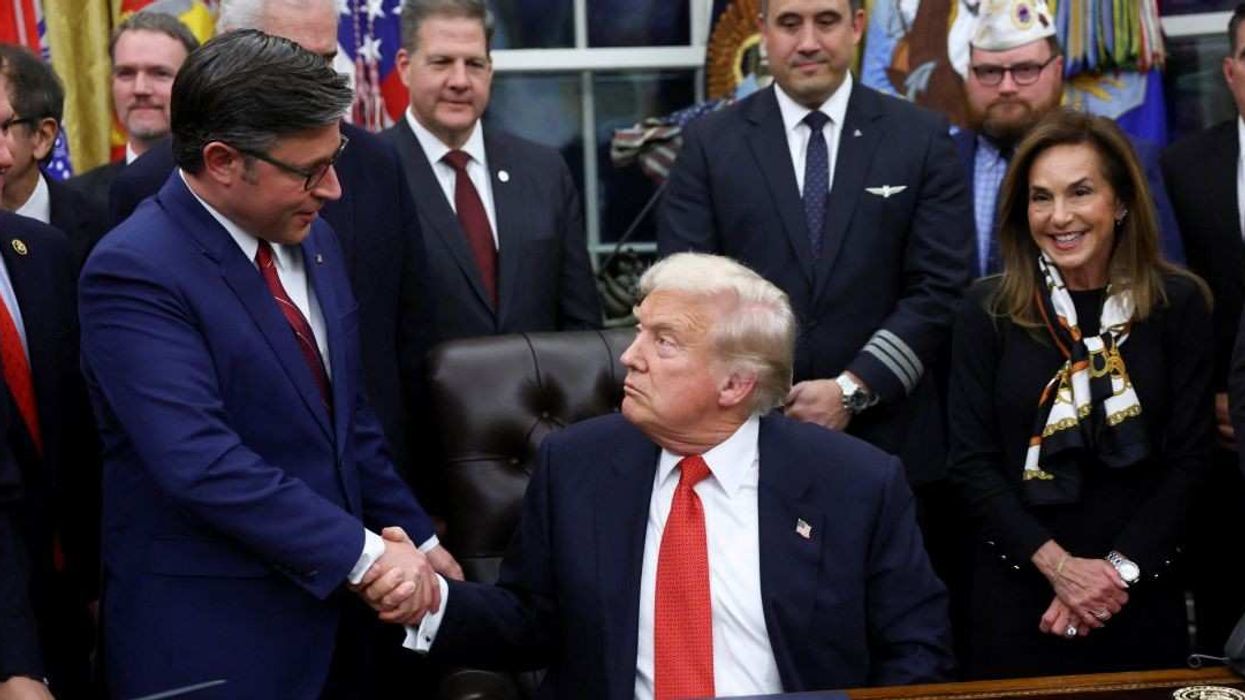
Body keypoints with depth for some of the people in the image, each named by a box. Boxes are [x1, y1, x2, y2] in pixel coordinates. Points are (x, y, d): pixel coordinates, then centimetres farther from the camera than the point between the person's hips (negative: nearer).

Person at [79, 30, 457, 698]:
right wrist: (364, 552, -24)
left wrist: (416, 538, 9)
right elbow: (201, 460, -25)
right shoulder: (133, 270, -16)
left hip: (330, 616, 7)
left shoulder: (311, 241, 9)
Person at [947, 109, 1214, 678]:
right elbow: (972, 461, -4)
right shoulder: (988, 311, -2)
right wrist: (1058, 564, -13)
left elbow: (1188, 457, -2)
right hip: (1016, 593, 0)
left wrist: (1119, 569, -11)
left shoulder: (1179, 304, -1)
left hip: (1142, 595, 0)